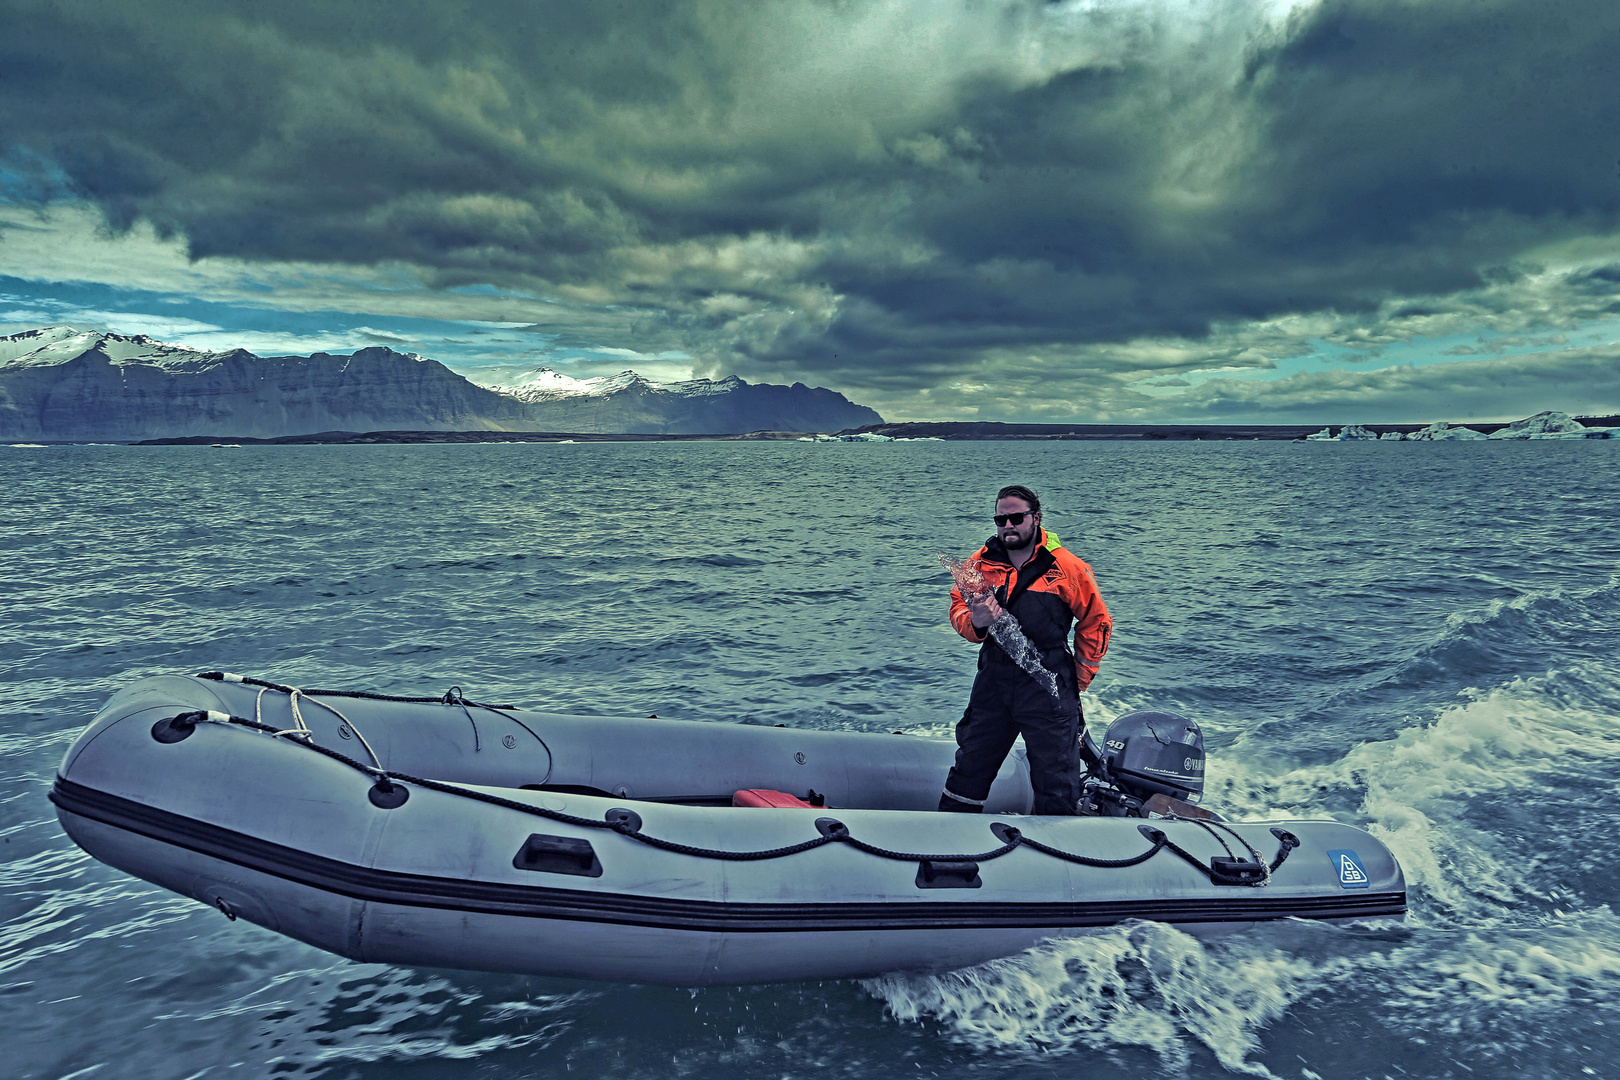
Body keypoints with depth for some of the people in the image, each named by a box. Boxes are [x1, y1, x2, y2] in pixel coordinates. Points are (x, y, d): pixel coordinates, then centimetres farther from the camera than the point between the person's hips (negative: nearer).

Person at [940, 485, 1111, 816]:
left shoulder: (1067, 567, -4)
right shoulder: (981, 562, 3)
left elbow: (1096, 622, 5)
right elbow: (957, 608, 6)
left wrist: (1077, 681, 4)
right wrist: (975, 623, -18)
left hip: (1048, 688, -3)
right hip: (993, 683, 3)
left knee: (1056, 788, 4)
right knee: (969, 769, 14)